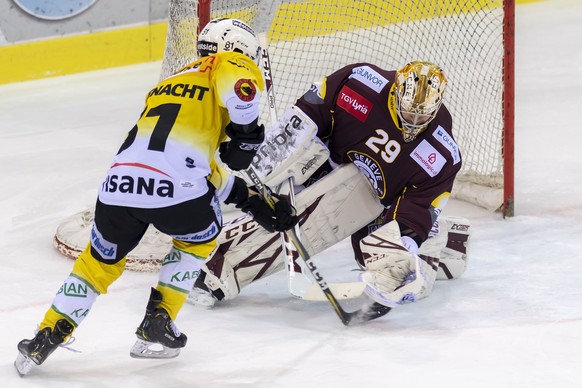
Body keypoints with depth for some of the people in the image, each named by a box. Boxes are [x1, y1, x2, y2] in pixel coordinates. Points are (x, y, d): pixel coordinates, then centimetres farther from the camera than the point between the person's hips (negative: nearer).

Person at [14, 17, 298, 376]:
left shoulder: (167, 85, 37)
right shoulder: (229, 65, 13)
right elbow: (240, 83, -15)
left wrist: (253, 201, 35)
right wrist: (247, 131, 1)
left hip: (119, 185, 6)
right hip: (173, 188, -6)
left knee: (100, 261, 28)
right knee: (200, 237, 28)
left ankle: (45, 338, 20)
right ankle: (156, 325, 24)